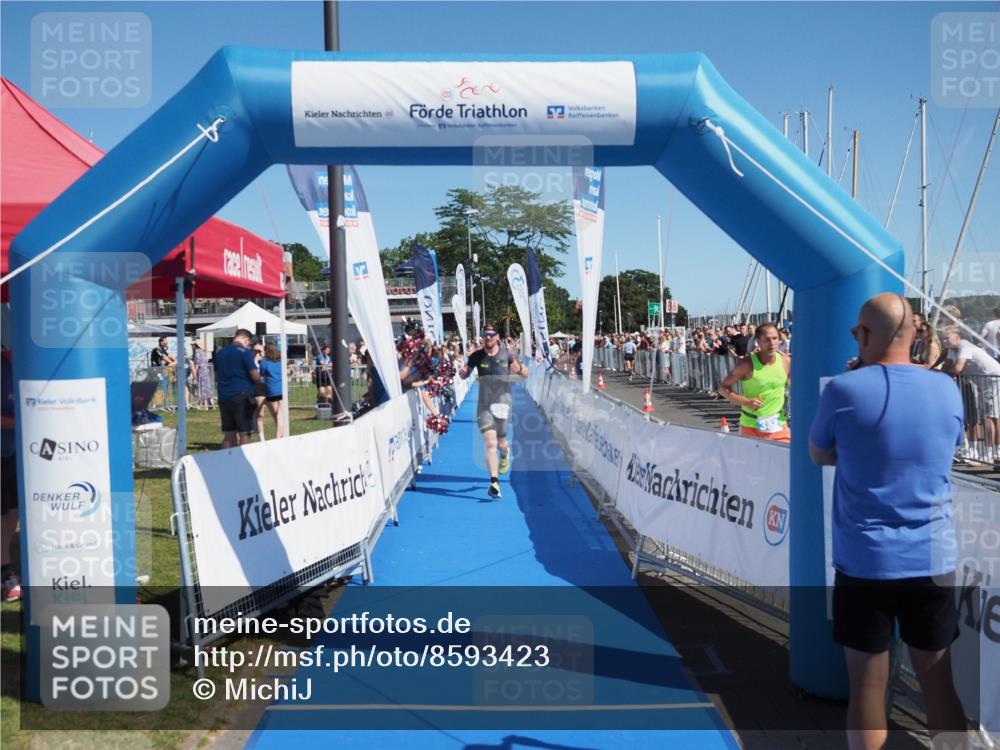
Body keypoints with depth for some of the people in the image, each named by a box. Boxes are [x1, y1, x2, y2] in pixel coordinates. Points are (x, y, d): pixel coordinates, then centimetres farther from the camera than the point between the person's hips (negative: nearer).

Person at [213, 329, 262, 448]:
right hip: (241, 396, -6)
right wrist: (259, 377, 10)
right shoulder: (245, 351, -7)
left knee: (228, 435, 11)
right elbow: (255, 377, -10)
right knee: (244, 434, -2)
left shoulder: (220, 352, 14)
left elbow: (216, 377, 23)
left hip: (223, 397, 6)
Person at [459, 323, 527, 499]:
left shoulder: (506, 354, -1)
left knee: (500, 443, 9)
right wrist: (462, 372, -14)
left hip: (502, 402, 0)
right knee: (490, 443, -12)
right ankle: (494, 482, -10)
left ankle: (505, 452, 47)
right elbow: (464, 375, 10)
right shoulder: (477, 356, 1)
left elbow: (526, 374, 3)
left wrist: (519, 368, -20)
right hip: (484, 404, 0)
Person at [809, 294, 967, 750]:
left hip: (864, 561, -3)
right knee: (939, 683, 16)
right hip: (934, 560, 3)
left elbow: (819, 456, 4)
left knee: (867, 686, 9)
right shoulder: (947, 389, 0)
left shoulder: (844, 390, -12)